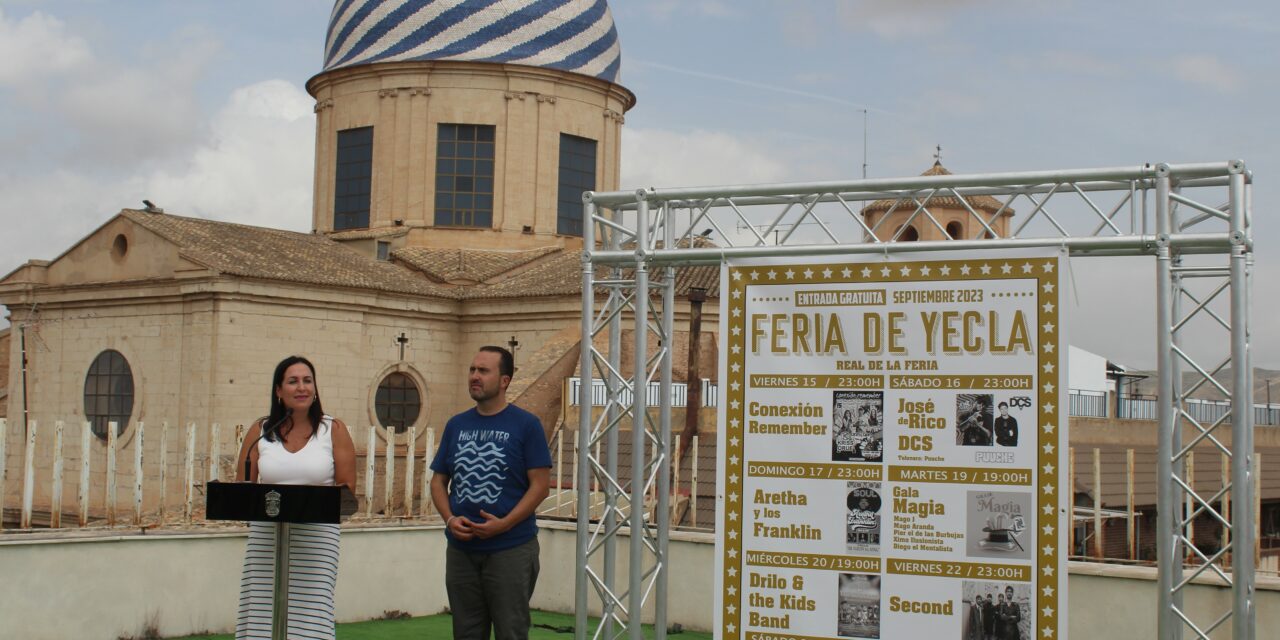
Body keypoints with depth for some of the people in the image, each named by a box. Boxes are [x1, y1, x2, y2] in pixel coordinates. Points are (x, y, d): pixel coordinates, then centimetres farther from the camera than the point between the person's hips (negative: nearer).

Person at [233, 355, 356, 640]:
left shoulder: (333, 430, 5)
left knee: (310, 617, -8)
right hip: (265, 536, 2)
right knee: (262, 616, -2)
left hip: (317, 538, -2)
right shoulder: (261, 431, 9)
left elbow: (347, 488, 2)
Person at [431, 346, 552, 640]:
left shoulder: (526, 425, -4)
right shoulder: (456, 425, 10)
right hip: (460, 549, 5)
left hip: (511, 548, -4)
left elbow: (540, 484, -8)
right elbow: (438, 481, 13)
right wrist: (449, 519, -6)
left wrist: (504, 524, -18)